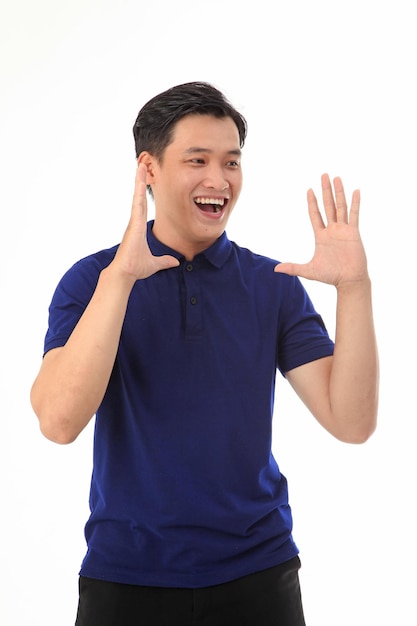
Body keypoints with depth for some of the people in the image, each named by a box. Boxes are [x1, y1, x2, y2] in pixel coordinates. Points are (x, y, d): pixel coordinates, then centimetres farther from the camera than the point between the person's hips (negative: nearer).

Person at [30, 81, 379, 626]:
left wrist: (354, 287, -20)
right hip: (127, 574, -1)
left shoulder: (276, 285, 0)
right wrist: (120, 276, -27)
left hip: (256, 568, 2)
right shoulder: (93, 280, -4)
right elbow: (59, 421, -19)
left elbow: (352, 423, -8)